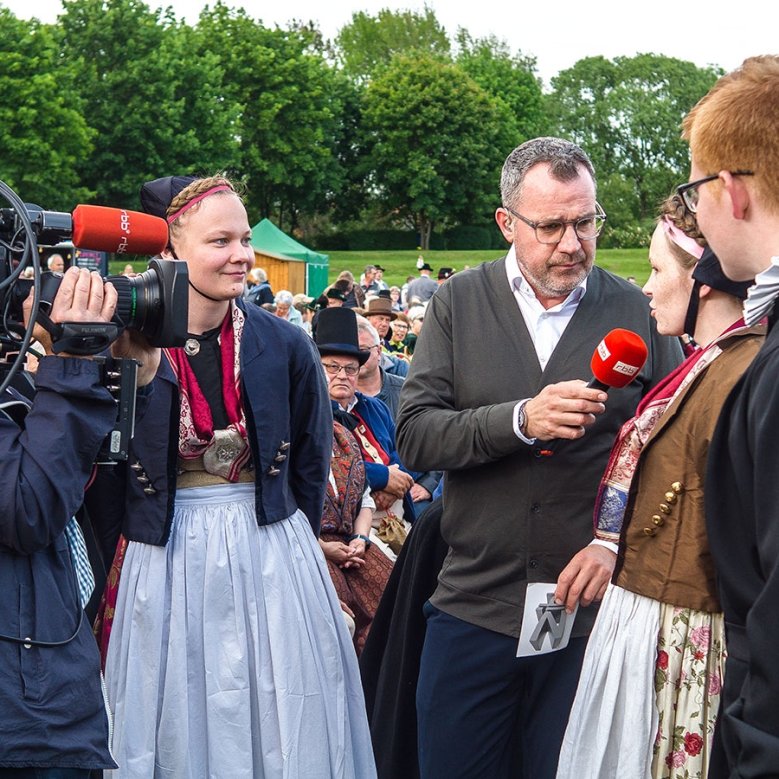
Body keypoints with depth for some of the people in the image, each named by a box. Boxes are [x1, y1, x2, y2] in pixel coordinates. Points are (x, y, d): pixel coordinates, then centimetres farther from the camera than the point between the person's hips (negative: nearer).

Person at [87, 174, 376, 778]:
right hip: (167, 564, -1)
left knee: (279, 722, 9)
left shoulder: (285, 347, -3)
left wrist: (289, 547, 9)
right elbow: (104, 479, 1)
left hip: (272, 559, 1)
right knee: (181, 726, 10)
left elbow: (311, 465, 8)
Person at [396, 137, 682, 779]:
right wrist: (520, 420, -21)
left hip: (592, 611, -1)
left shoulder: (637, 312, 0)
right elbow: (414, 436, -6)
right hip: (475, 604, 1)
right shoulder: (459, 303, 2)